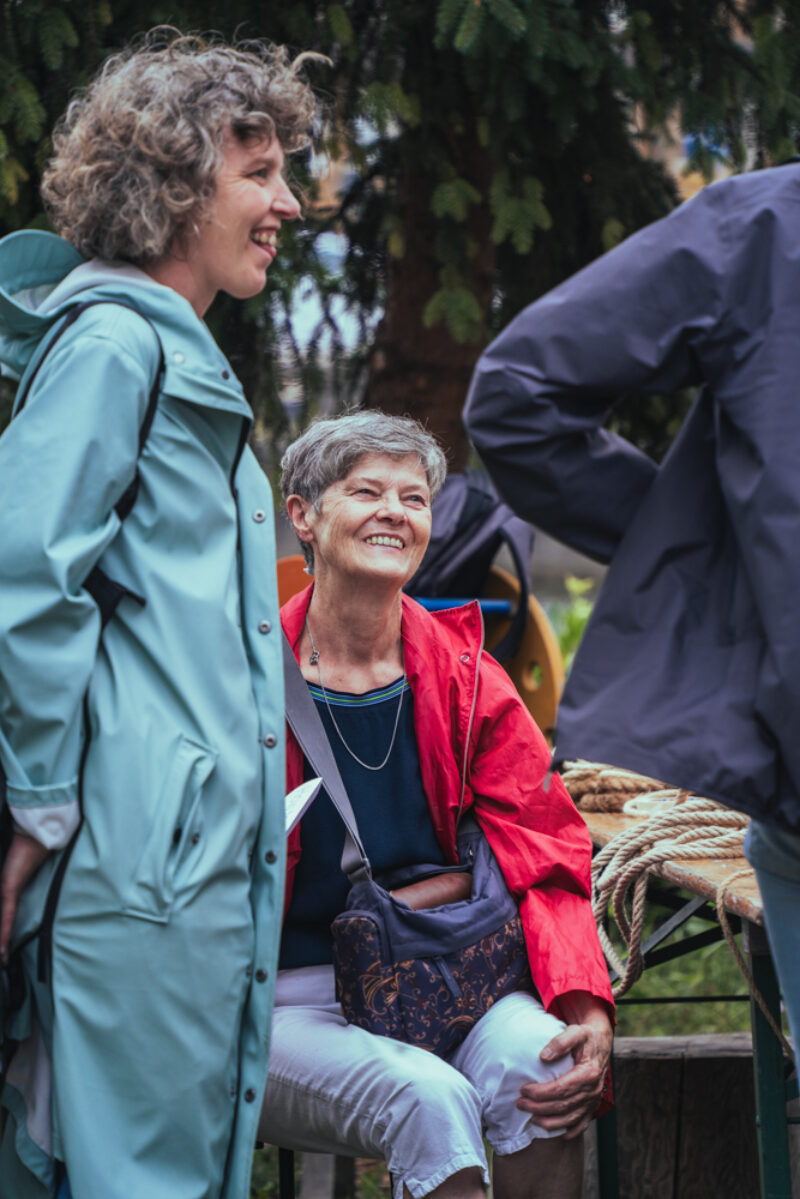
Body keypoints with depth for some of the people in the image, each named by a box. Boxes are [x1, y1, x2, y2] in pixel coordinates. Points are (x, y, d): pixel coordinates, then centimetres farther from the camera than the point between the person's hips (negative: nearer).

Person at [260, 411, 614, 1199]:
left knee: (533, 1056, -29)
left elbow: (544, 865, 2)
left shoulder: (467, 682, 6)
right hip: (284, 1008, -3)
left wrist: (587, 1013, -17)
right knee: (428, 1098, -32)